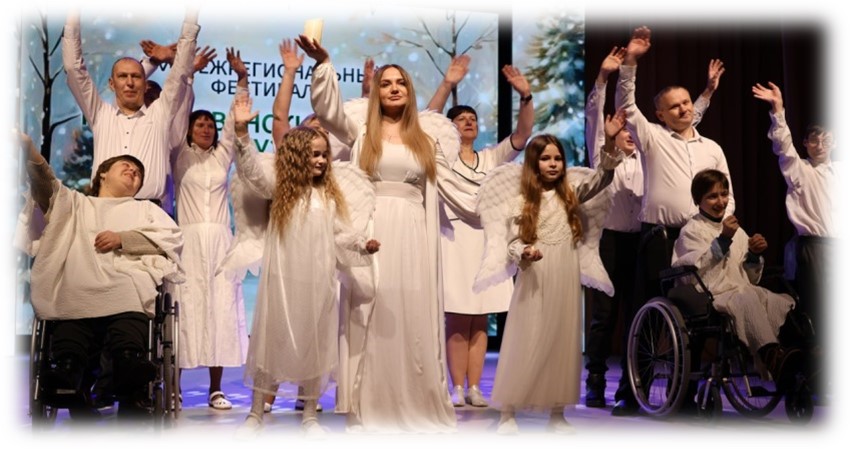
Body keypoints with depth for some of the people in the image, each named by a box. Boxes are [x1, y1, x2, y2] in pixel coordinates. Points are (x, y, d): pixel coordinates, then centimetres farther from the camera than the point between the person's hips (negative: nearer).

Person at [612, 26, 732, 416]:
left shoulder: (712, 148, 16)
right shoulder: (652, 137, 7)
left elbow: (727, 196, 17)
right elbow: (627, 104, -5)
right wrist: (630, 62, -15)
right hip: (658, 237, -3)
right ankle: (630, 392, 5)